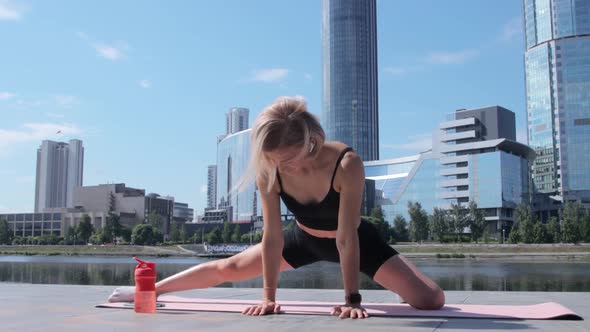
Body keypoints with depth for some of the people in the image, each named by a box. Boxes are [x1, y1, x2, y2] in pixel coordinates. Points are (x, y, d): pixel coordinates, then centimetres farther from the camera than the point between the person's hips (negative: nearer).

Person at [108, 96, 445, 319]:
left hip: (357, 239, -2)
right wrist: (269, 296, -20)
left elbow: (346, 238, -34)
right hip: (305, 238, 3)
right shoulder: (269, 170, -26)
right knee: (227, 268, 4)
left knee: (432, 300, -13)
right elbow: (272, 235, -22)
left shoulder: (347, 164, -37)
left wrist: (353, 299, -30)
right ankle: (147, 290, 22)